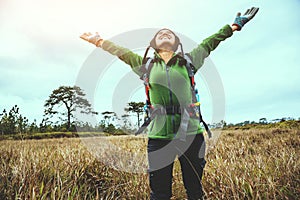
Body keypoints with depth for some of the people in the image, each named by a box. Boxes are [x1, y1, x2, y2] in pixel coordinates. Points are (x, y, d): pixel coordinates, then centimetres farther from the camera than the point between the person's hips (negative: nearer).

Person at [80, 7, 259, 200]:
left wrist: (234, 26, 25)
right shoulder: (146, 65, 11)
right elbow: (122, 52, 20)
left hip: (191, 134, 0)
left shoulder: (188, 61, 10)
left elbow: (209, 43, 18)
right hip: (158, 137, 0)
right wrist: (99, 40, 29)